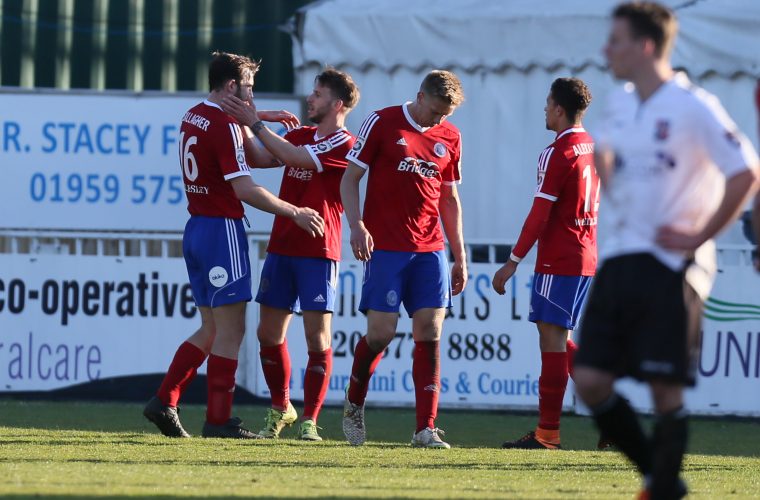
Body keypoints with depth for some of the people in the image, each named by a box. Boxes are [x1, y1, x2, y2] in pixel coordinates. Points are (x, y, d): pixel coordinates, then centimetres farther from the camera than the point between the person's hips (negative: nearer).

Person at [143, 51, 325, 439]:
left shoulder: (192, 118, 11)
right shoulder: (224, 126, -16)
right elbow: (244, 189, -21)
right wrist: (295, 213, -15)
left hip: (196, 228, 9)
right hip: (222, 230, -9)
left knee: (211, 329, 15)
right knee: (230, 331, -3)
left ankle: (164, 402, 9)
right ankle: (218, 419, -3)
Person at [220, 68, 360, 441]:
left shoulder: (343, 144, -9)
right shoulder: (300, 135, 15)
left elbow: (291, 156, -20)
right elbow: (259, 159, 6)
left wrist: (254, 122, -17)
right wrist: (243, 122, -6)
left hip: (317, 252, -7)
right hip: (281, 248, 7)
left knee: (317, 336, -6)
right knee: (269, 332, 8)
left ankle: (309, 420, 1)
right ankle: (280, 410, 23)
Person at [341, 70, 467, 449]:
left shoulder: (449, 138, 12)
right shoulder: (382, 123, -2)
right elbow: (349, 178, 0)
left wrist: (460, 257, 16)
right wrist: (356, 225, -15)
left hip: (429, 249, 4)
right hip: (384, 247, -4)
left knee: (430, 330, -5)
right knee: (381, 331, -8)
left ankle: (426, 428, -5)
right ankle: (354, 403, 19)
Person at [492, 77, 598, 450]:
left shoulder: (557, 154, -13)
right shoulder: (593, 149, 12)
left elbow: (540, 213, -16)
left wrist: (513, 261, -12)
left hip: (558, 261, -9)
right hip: (585, 258, 9)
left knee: (552, 337, -6)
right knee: (558, 339, 16)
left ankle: (548, 432, -7)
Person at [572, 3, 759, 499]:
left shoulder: (692, 107, -12)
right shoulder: (620, 104, 11)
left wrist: (699, 237, -14)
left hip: (669, 265, -7)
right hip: (618, 261, 7)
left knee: (665, 388, -6)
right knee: (590, 379, 1)